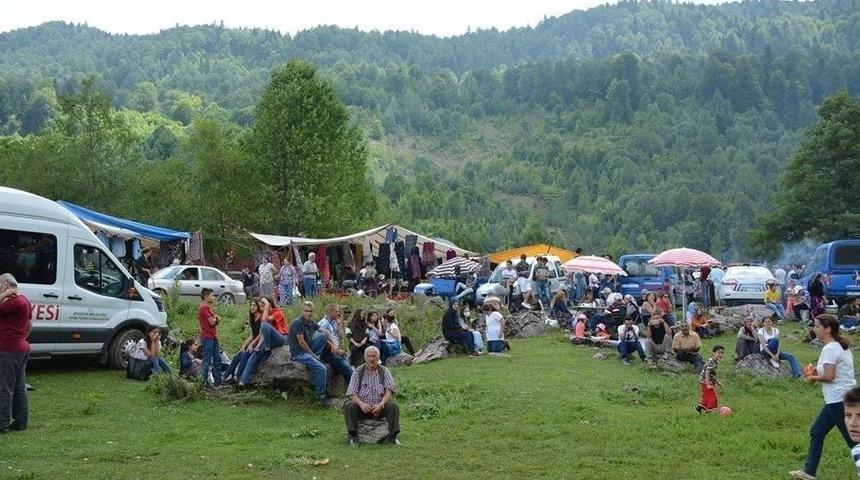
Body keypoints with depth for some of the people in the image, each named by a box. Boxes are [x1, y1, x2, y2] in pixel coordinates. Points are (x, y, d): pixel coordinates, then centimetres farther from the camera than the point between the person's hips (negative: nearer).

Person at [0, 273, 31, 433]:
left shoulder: (13, 302, -18)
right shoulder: (24, 300, 14)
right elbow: (30, 324, 23)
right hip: (22, 348, 10)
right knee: (19, 388, 13)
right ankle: (20, 422, 17)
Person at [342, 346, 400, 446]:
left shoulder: (385, 371, 5)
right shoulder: (358, 372, 3)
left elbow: (389, 390, -6)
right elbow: (352, 393, -5)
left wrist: (381, 404, -25)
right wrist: (361, 404, -27)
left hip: (380, 407, 0)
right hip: (363, 407, 0)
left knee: (393, 406, -27)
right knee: (349, 406, -28)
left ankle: (392, 436, -19)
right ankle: (353, 436, -22)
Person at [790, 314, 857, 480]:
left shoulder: (830, 349, -18)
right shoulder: (840, 346, 12)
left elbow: (829, 376, -24)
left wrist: (813, 378, -6)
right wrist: (818, 371, 8)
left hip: (839, 400, -10)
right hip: (837, 399, 10)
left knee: (852, 439, -2)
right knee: (816, 431, 14)